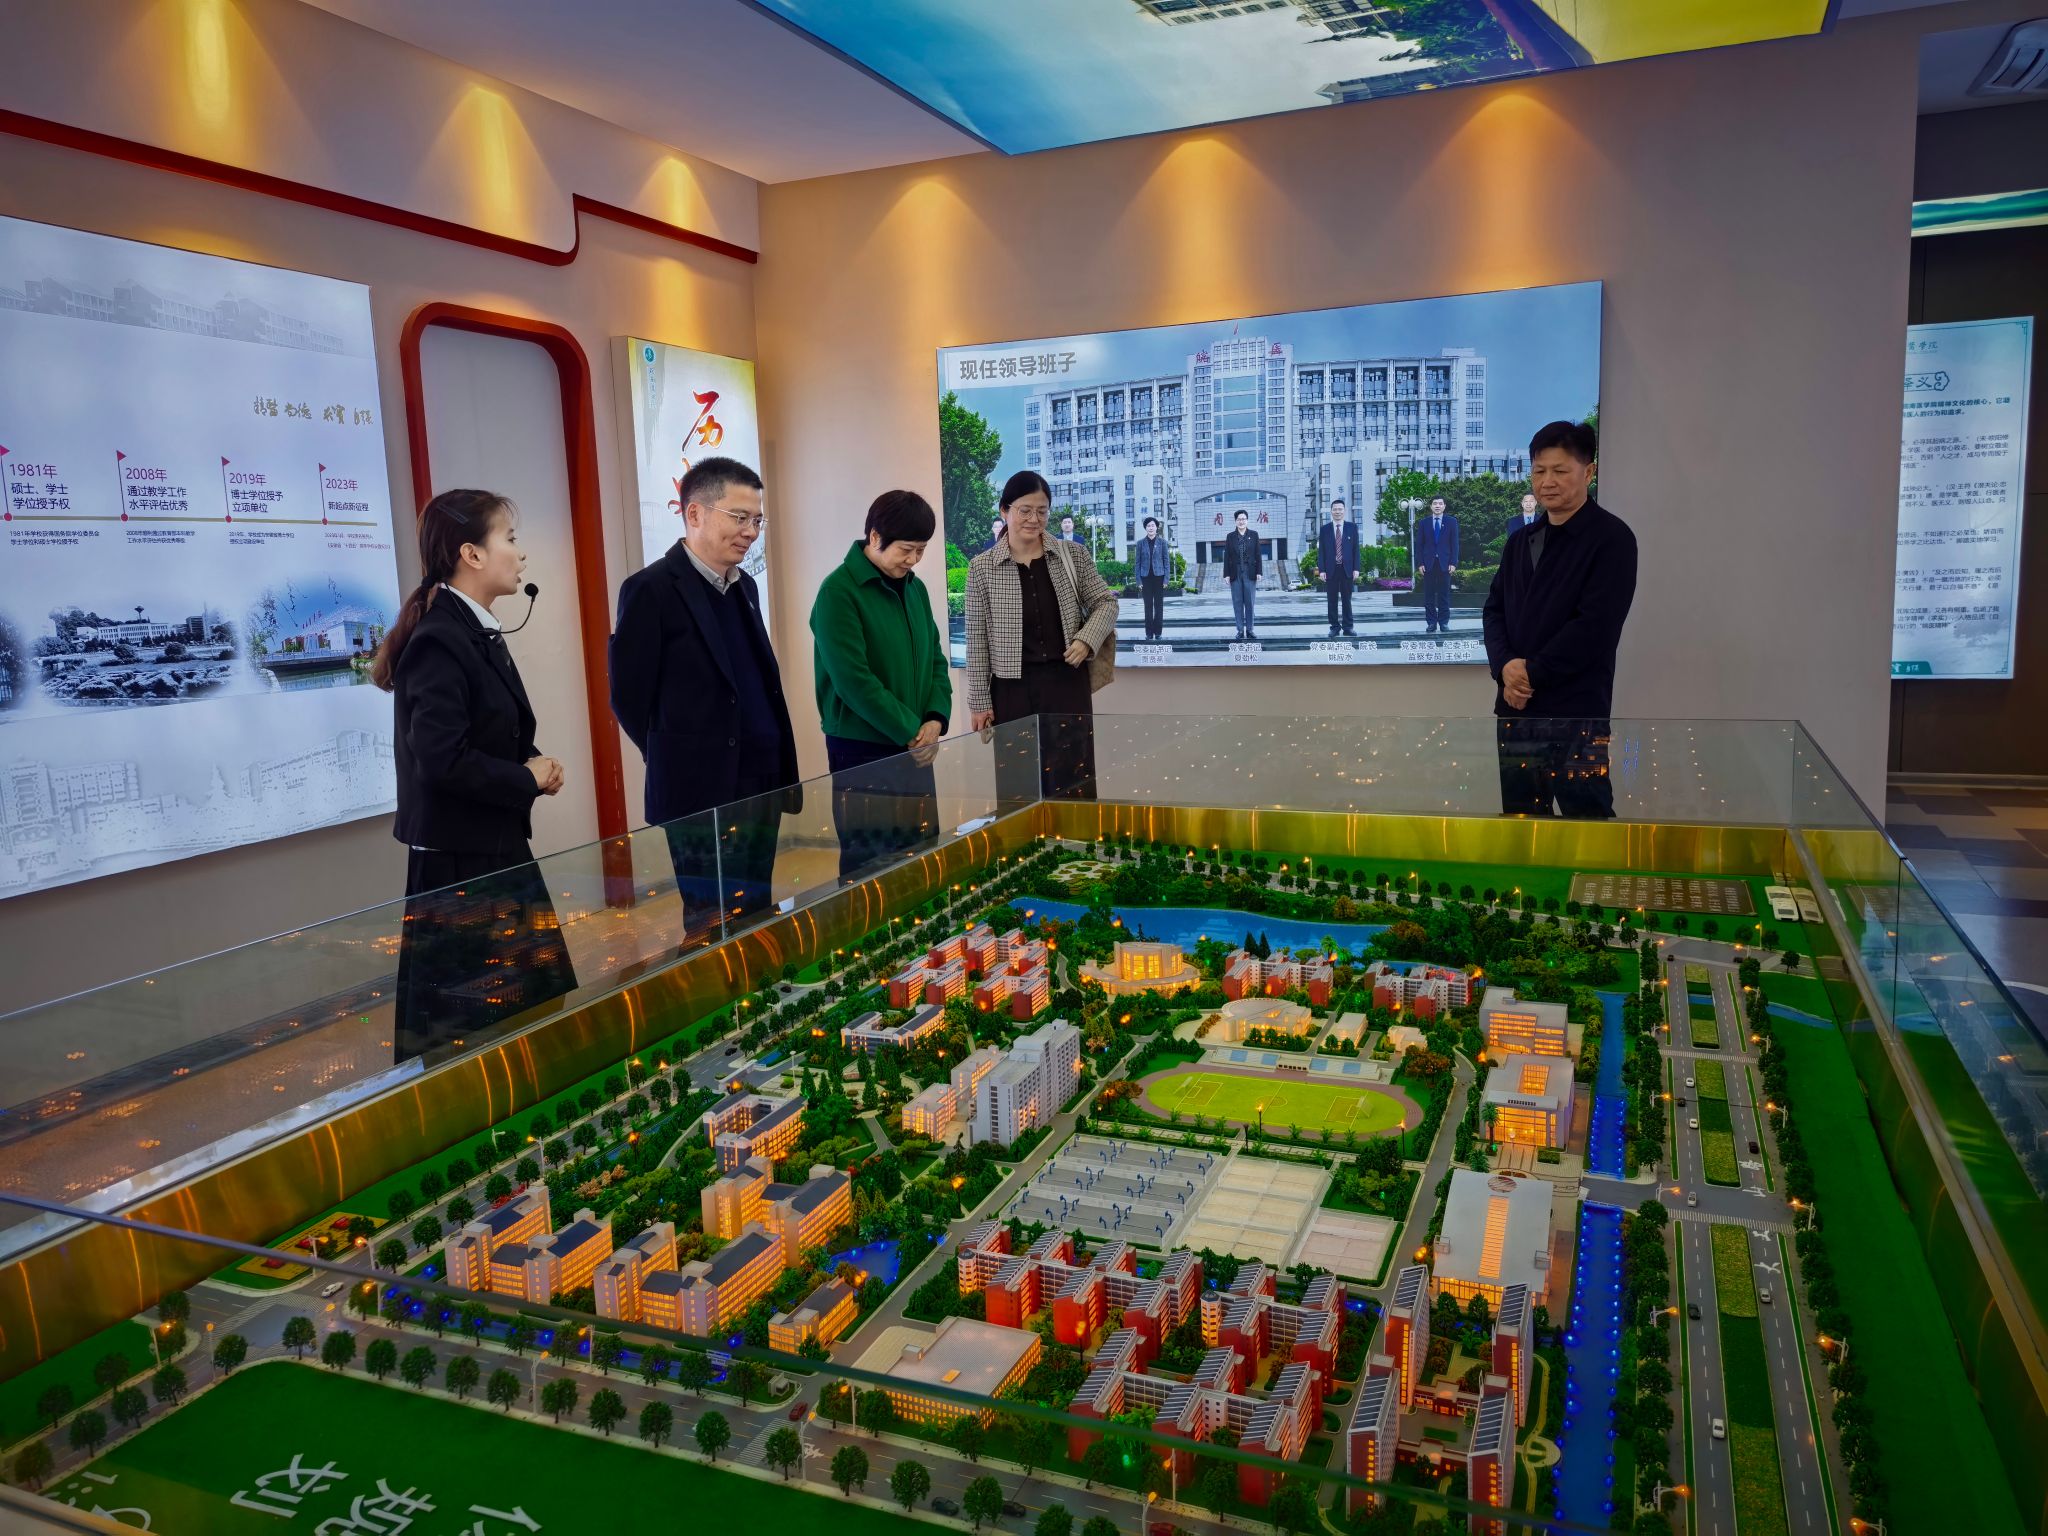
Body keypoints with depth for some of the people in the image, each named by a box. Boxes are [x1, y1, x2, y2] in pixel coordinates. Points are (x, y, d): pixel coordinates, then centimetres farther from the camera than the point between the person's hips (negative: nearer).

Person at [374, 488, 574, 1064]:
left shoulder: (479, 632, 10)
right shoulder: (439, 641, -19)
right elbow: (442, 759, -27)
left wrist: (536, 762, 1)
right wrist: (527, 780, -14)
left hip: (496, 847, 10)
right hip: (458, 860, -10)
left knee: (537, 1004, 17)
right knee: (464, 1018, 2)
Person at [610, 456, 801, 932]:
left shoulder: (743, 586, 13)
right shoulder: (651, 590, -10)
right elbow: (630, 698, -10)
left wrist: (780, 773, 12)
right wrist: (683, 764, -1)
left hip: (762, 788, 7)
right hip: (703, 795, -7)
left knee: (755, 921, 13)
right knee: (713, 929, 0)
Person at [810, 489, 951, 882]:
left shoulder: (914, 587, 8)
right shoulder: (838, 591, -14)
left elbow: (935, 658, 11)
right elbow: (852, 679, -19)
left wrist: (936, 719, -7)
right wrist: (910, 731, -16)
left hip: (915, 750, 7)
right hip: (861, 751, -7)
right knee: (868, 867, 1)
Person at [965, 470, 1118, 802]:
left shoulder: (1072, 556, 4)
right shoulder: (982, 567, -1)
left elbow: (1105, 601, 10)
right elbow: (977, 640, 0)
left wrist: (1087, 639, -9)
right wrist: (979, 700, -2)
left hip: (1067, 682, 1)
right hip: (1013, 688, -1)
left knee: (1073, 781, 4)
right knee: (1018, 787, 3)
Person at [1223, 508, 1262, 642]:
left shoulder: (1253, 535, 6)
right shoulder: (1230, 536, 6)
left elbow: (1258, 554, 4)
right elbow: (1227, 556, 5)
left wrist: (1259, 571, -3)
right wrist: (1226, 574, -2)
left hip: (1250, 573, 0)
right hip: (1235, 573, 0)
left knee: (1250, 602, 1)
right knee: (1237, 602, 1)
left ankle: (1250, 630, 7)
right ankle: (1240, 630, 6)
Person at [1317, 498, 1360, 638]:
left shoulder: (1352, 528, 6)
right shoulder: (1325, 529, 5)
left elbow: (1356, 549, 5)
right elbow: (1321, 551, 3)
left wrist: (1356, 569, -2)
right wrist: (1321, 570, -5)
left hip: (1347, 569, 0)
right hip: (1331, 570, 0)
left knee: (1347, 600, 4)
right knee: (1332, 600, 2)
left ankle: (1347, 627, 9)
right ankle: (1334, 627, 7)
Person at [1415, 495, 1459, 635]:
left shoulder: (1451, 522, 7)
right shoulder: (1424, 523, 9)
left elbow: (1454, 543, 3)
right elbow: (1419, 545, 6)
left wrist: (1453, 563, -5)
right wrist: (1420, 563, -3)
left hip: (1445, 563, -1)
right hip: (1428, 563, 1)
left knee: (1444, 594, 1)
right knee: (1429, 595, -1)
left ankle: (1444, 622, 6)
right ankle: (1431, 623, 3)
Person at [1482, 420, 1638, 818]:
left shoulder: (1611, 538, -5)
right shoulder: (1520, 540, 16)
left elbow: (1596, 625, -14)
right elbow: (1494, 609, 11)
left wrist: (1533, 673, -13)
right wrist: (1505, 667, -7)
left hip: (1578, 712, -6)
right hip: (1515, 708, 7)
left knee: (1586, 820, -3)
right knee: (1520, 820, 12)